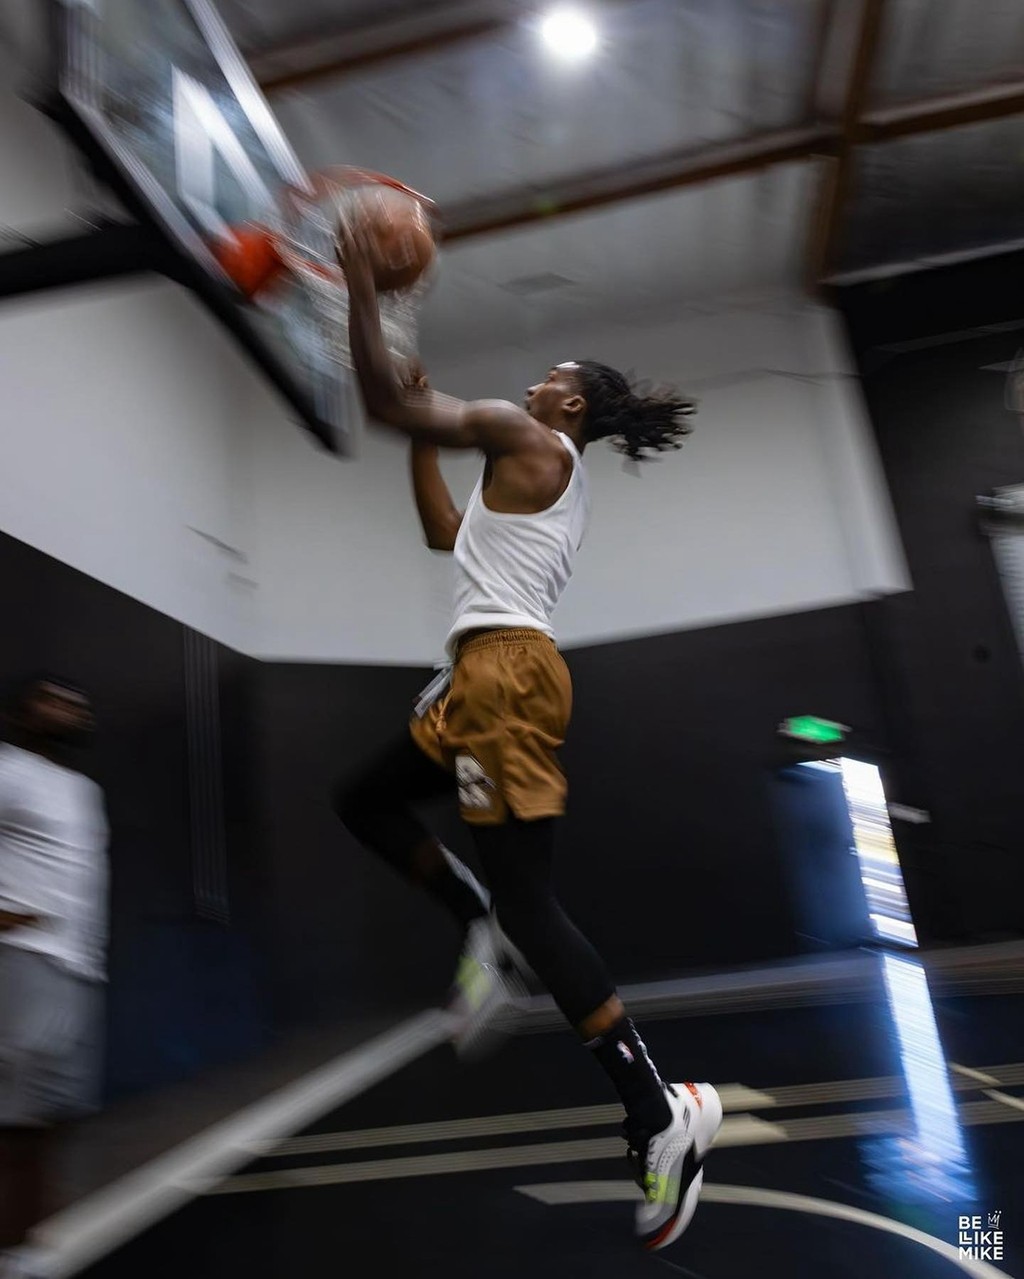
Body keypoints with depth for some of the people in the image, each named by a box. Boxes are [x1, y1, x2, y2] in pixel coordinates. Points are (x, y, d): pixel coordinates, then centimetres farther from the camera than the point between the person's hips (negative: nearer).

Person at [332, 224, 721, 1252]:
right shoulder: (552, 470, 25)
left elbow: (382, 401, -8)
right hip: (487, 673, 10)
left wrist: (361, 290, 4)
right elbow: (444, 534, 32)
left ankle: (661, 1112, -2)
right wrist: (425, 438, 31)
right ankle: (481, 926, 16)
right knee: (363, 802, 18)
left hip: (506, 668, -10)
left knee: (523, 894, -10)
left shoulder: (523, 436, -2)